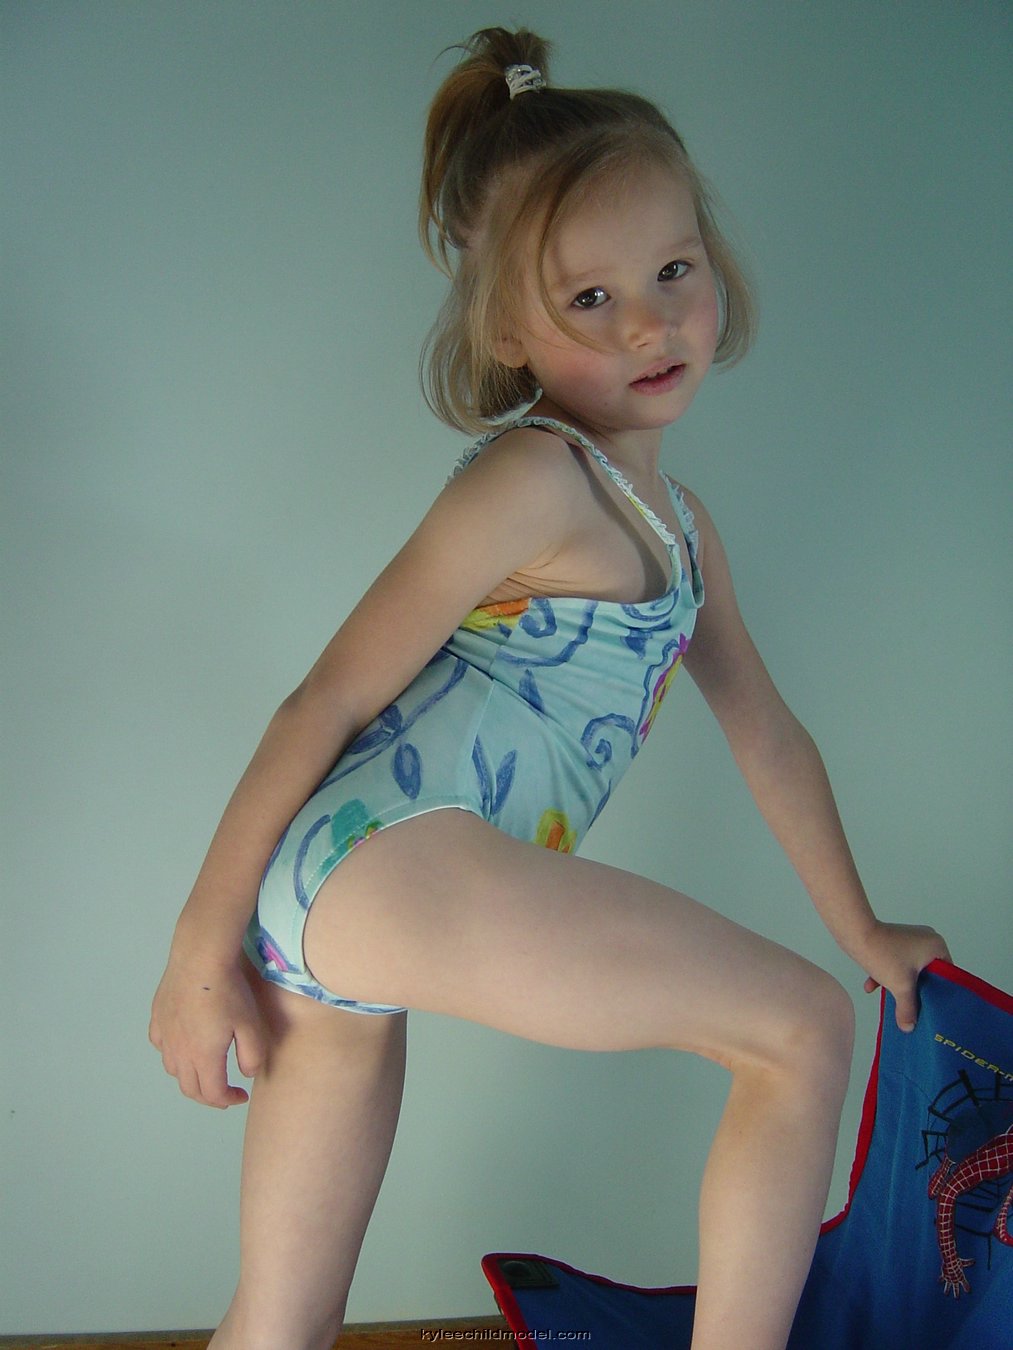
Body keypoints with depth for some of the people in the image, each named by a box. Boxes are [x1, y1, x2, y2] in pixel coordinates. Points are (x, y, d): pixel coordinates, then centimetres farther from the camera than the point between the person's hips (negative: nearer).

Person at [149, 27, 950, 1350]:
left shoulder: (675, 523, 21)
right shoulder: (534, 480, -7)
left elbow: (766, 730, 28)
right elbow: (331, 696, -9)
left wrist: (859, 925, 34)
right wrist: (206, 936, -8)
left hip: (341, 927, 9)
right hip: (391, 857, -9)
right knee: (806, 1030, 1)